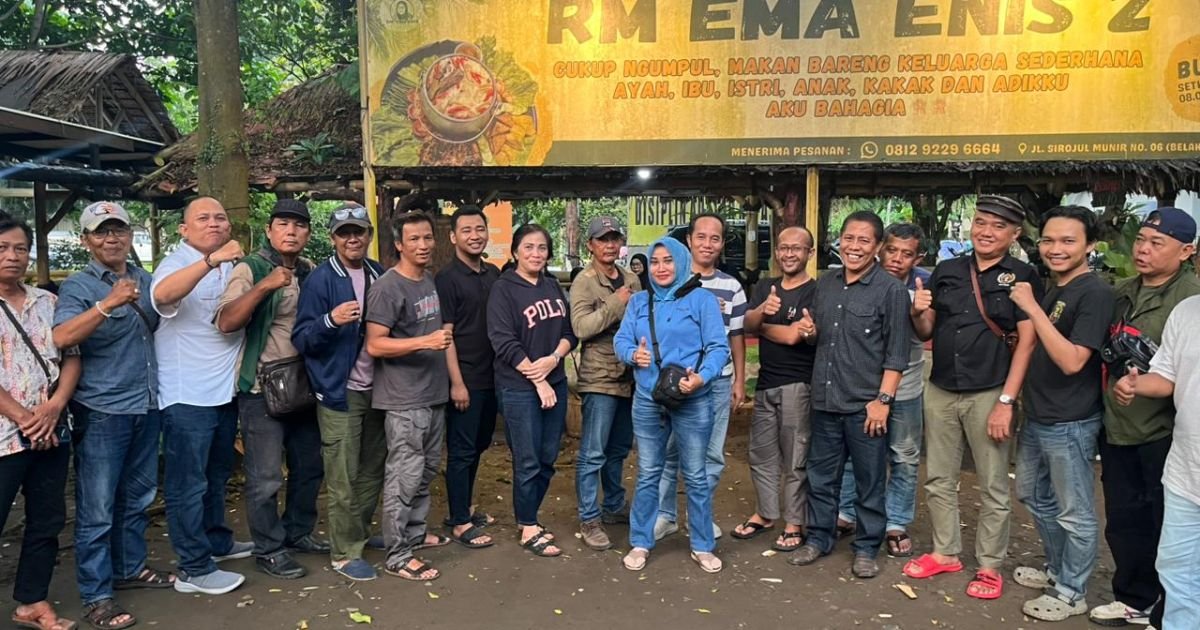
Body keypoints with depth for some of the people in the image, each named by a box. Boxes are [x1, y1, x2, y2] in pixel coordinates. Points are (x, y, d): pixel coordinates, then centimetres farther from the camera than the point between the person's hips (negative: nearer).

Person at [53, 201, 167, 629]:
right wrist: (109, 303, -34)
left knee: (137, 498, 18)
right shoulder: (77, 287, -8)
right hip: (102, 412, -6)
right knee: (97, 509, 2)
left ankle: (130, 569, 34)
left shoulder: (145, 280, 9)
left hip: (147, 407, 6)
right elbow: (61, 338, -26)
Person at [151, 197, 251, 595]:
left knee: (217, 476, 21)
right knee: (188, 483, 1)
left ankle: (217, 542, 37)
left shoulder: (234, 266, 10)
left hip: (225, 391, 8)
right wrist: (212, 260, -43)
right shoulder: (177, 264, -10)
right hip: (187, 395, -8)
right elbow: (162, 295, -35)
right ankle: (195, 569, 9)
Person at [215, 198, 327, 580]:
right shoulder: (250, 269, -10)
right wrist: (265, 286, -32)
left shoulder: (311, 272, 9)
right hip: (263, 388, -7)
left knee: (309, 466, 17)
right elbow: (226, 322, -23)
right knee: (266, 477, 0)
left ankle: (298, 533, 34)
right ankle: (269, 550, 16)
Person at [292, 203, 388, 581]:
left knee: (373, 470, 15)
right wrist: (330, 320, -30)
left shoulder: (379, 275, 8)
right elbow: (301, 339, -12)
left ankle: (359, 534, 32)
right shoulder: (321, 279, -10)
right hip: (340, 392, -6)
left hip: (377, 389, 6)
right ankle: (344, 553, 13)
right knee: (343, 479, 1)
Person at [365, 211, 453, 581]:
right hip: (404, 400, -8)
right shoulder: (387, 288, -14)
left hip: (434, 394, 8)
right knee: (404, 476, -3)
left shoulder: (431, 281, 12)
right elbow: (375, 345, -18)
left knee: (426, 471, 17)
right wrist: (425, 342, -27)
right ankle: (397, 556, 7)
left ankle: (415, 534, 32)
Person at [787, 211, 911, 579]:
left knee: (869, 481, 8)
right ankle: (819, 538, 30)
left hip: (865, 404, -5)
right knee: (820, 475, 15)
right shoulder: (825, 284, 10)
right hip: (825, 400, 5)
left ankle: (866, 548, 23)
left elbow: (896, 352, -10)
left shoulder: (891, 290, -7)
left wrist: (883, 399, -15)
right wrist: (811, 331, 1)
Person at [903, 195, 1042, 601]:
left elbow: (1026, 342, -8)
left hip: (988, 394, -4)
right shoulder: (947, 271, 8)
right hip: (940, 391, 4)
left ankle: (990, 565, 21)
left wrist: (1006, 402, -14)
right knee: (939, 480, 12)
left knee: (993, 487, 7)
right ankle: (946, 553, 28)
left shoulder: (1022, 277, -3)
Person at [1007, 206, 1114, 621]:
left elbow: (1072, 361, -26)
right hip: (1037, 418, 9)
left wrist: (1033, 310, -26)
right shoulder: (1052, 290, 9)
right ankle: (1057, 571, 40)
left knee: (1074, 513, 6)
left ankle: (1071, 593, 21)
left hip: (1069, 424, -9)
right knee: (1034, 496, 22)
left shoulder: (1095, 293, -17)